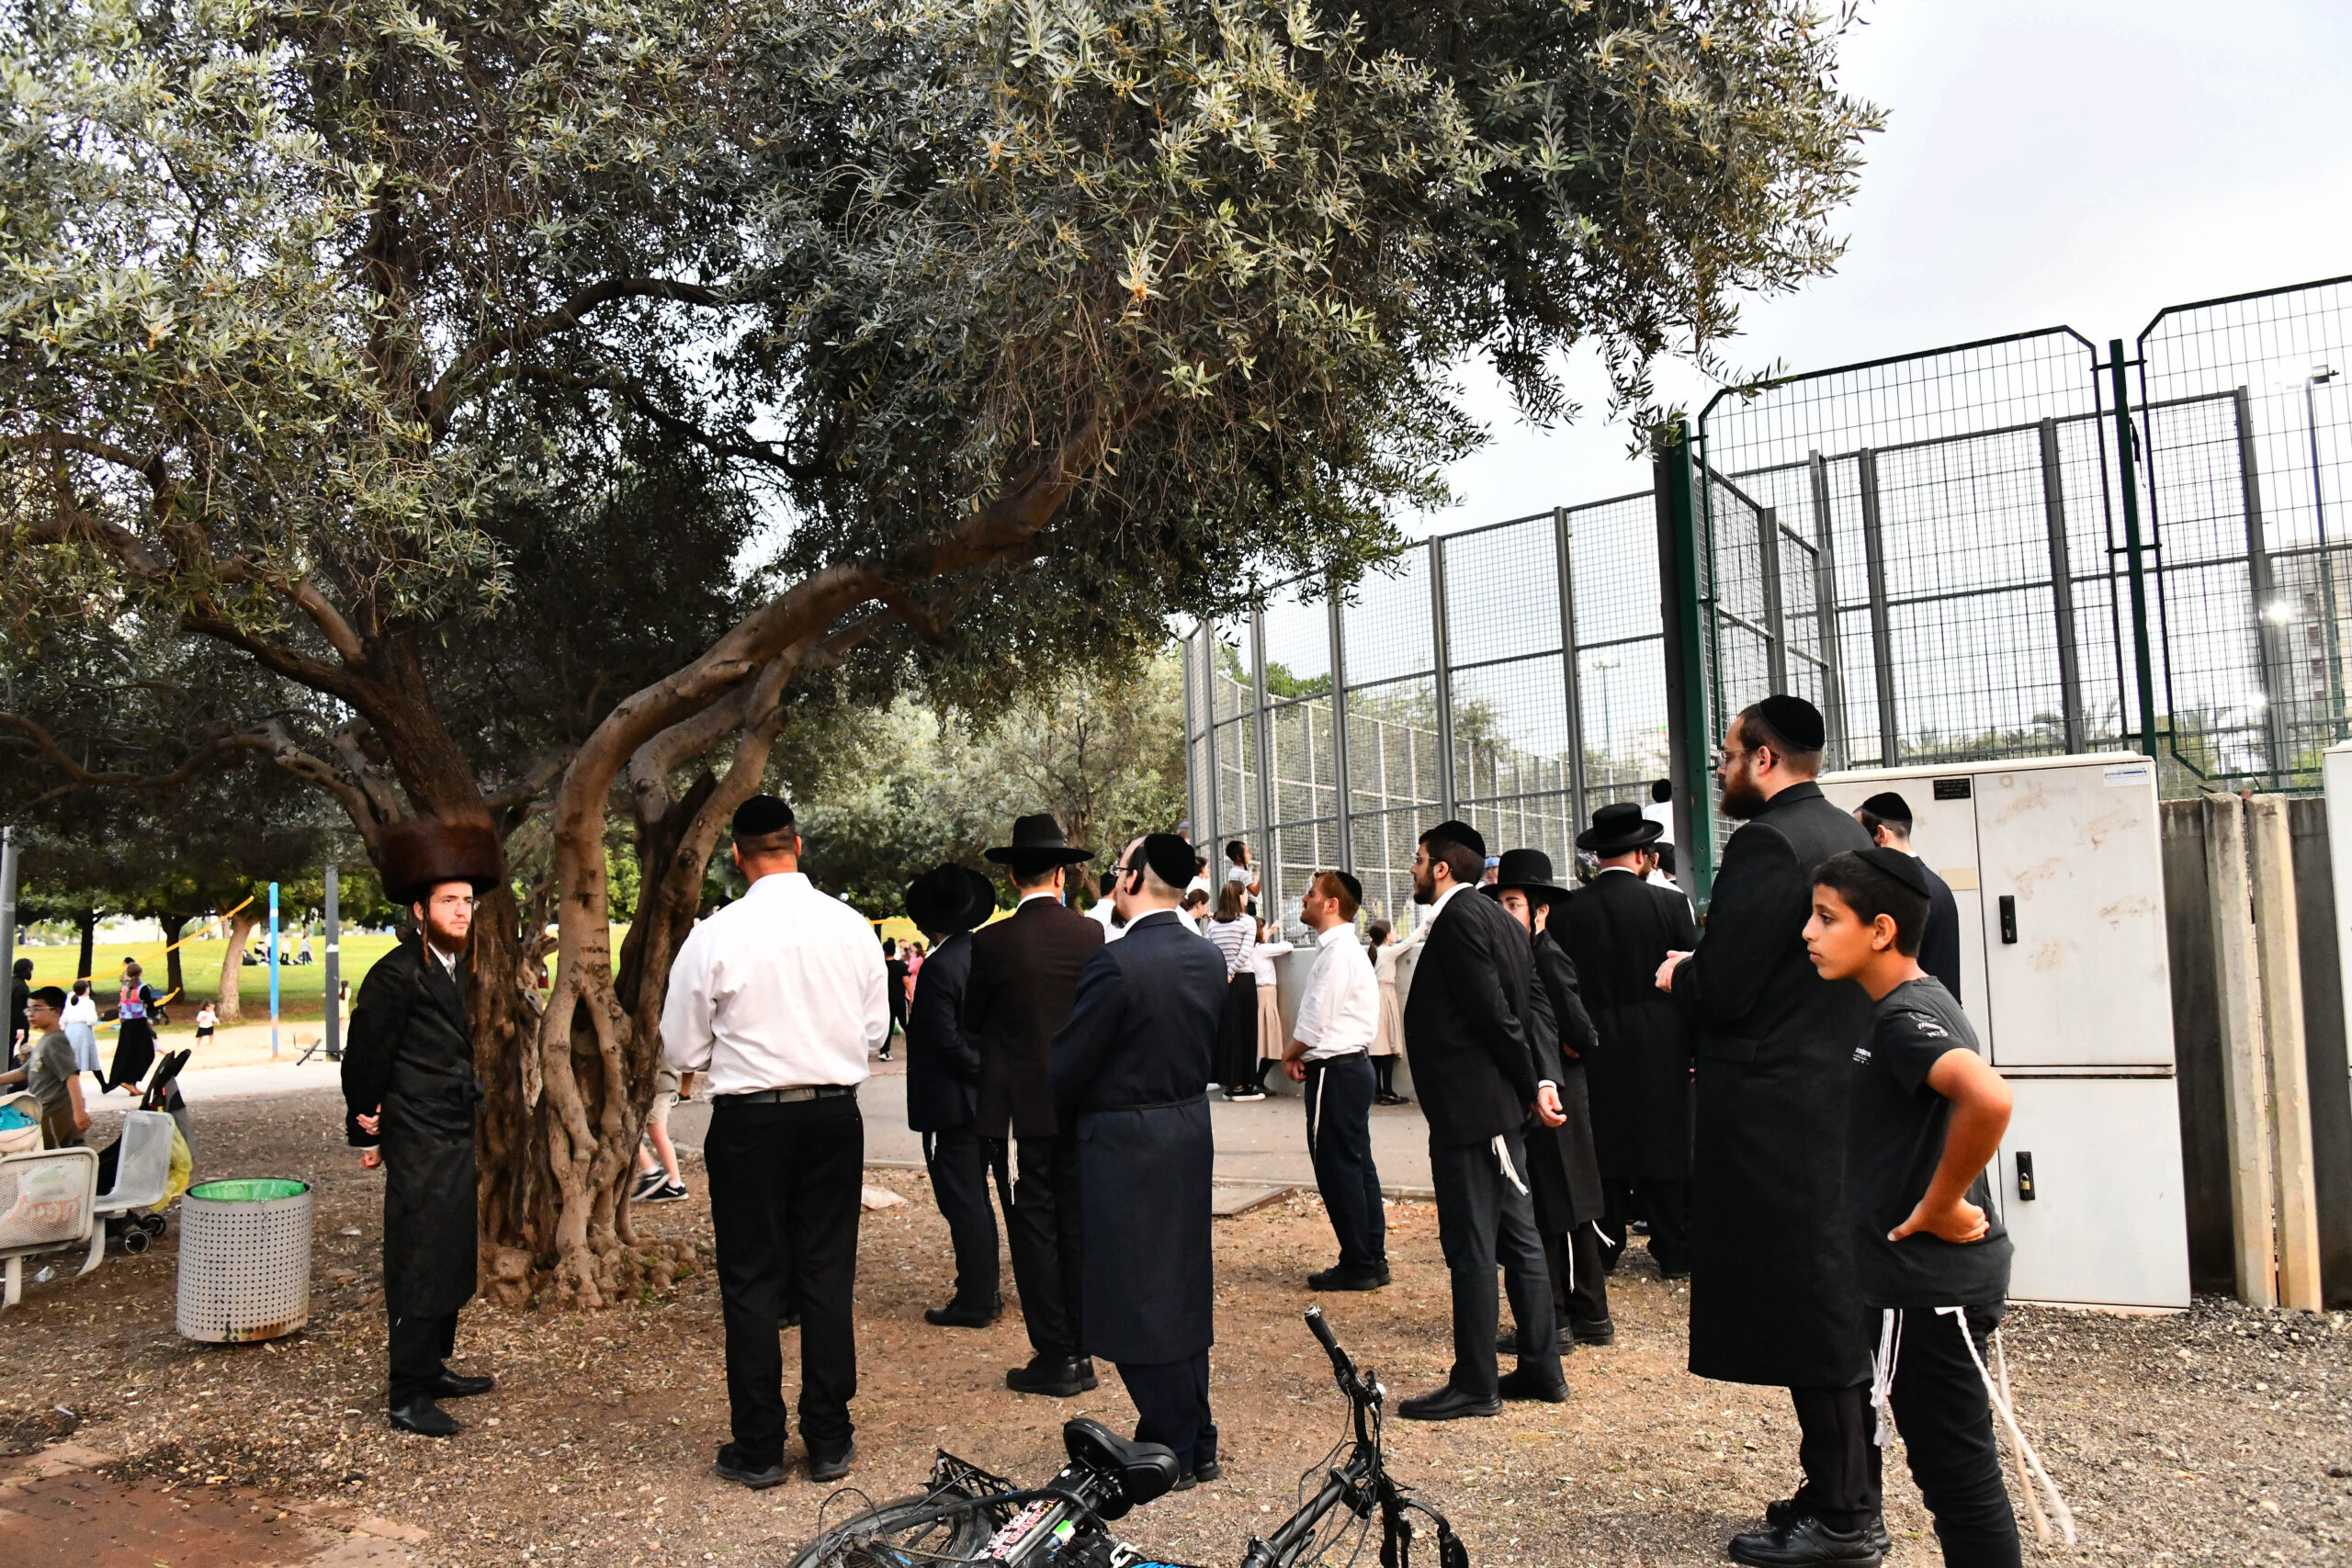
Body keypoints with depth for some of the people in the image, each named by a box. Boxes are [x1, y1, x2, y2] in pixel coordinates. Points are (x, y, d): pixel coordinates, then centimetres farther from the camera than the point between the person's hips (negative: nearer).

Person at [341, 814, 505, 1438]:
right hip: (419, 1144, -9)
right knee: (419, 1265, -4)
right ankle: (408, 1396, 4)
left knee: (455, 1259, 16)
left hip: (459, 1137, 9)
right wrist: (367, 1134, -5)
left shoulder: (456, 968, 13)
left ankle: (435, 1368, 29)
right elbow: (365, 1058, -10)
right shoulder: (396, 974, -14)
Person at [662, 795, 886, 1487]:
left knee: (751, 1283, 8)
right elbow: (875, 1028, 7)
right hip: (835, 1112, 3)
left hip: (750, 1119, -3)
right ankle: (830, 1441, 20)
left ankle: (758, 1450, 17)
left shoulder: (715, 936, -12)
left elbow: (683, 1050, -3)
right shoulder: (851, 926, -4)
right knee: (828, 1275, 11)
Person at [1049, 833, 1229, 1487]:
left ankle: (1168, 1450, 11)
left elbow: (1066, 1065, -13)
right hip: (1191, 1130, 8)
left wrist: (1065, 1115, 6)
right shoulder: (1208, 959, 4)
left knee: (1135, 1294, 3)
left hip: (1124, 1140, -8)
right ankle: (1198, 1443, 26)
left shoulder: (1117, 962, -20)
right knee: (1185, 1286, 17)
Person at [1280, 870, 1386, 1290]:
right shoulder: (1343, 949, 13)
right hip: (1351, 1065, 10)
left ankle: (1357, 1266, 5)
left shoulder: (1337, 952, -18)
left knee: (1338, 1168, -2)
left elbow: (1315, 1023, -19)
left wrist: (1290, 1054, -3)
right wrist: (1301, 1053, 5)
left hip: (1335, 1070, -10)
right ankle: (1372, 1259, 20)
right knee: (1357, 1164, 13)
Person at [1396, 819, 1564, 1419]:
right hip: (1500, 1108, 10)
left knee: (1470, 1247, -2)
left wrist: (1532, 1086, -10)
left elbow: (1494, 1011, -19)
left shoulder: (1460, 918, -15)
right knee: (1518, 1239, 14)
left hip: (1467, 1108, -10)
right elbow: (1527, 1007, 13)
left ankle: (1474, 1384, 5)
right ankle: (1541, 1368, 23)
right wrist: (1539, 1080, 6)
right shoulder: (1500, 920, 16)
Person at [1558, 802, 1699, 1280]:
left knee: (1602, 1145, 9)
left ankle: (1604, 1245, 15)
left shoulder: (1566, 913, -3)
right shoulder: (1671, 904, -7)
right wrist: (1697, 1045, 4)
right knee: (1665, 1145, 7)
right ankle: (1673, 1251, 14)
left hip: (1594, 1051, 1)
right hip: (1660, 1048, -1)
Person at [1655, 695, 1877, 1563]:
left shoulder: (1766, 844, -18)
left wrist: (1680, 972, -1)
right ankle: (1844, 1488, 29)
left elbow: (1723, 990, -20)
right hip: (1845, 1098, 10)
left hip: (1779, 1116, -10)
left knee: (1807, 1317, -1)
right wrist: (1715, 956, 15)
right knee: (1839, 1302, 17)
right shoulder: (1850, 835, 12)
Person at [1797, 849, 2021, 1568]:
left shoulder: (1906, 1015, -19)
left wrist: (1939, 1206, -26)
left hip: (1930, 1283, -10)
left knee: (1955, 1468, 1)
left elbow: (1988, 1099, -38)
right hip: (1908, 1274, 10)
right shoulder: (1905, 1006, 10)